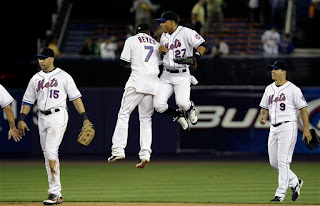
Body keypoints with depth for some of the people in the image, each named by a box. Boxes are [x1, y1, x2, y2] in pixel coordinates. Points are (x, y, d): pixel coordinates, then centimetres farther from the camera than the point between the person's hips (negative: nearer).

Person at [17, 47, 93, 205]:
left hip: (58, 116, -6)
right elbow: (27, 101, 15)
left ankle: (54, 193, -18)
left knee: (51, 151, -18)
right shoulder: (35, 79, 14)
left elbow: (75, 97, -1)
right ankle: (56, 193, 11)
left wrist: (85, 118, -8)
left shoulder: (63, 76, 1)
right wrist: (21, 119, 3)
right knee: (47, 154, 6)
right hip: (42, 118, 6)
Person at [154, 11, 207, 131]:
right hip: (166, 76, 6)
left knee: (182, 103, -27)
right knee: (158, 105, -12)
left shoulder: (186, 33, -7)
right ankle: (178, 116, 17)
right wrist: (160, 51, 1)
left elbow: (202, 45, -11)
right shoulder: (164, 36, 15)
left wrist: (196, 56, -28)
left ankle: (190, 108, 12)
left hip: (182, 75, -6)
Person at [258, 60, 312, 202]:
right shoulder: (269, 89, 14)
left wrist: (306, 129, -11)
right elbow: (265, 108, 20)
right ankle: (295, 182, 27)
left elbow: (303, 109, -6)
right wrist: (263, 116, -3)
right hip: (274, 128, 7)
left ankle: (280, 194, -8)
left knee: (283, 161, -10)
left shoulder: (293, 89, -6)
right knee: (274, 162, 8)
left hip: (288, 127, -7)